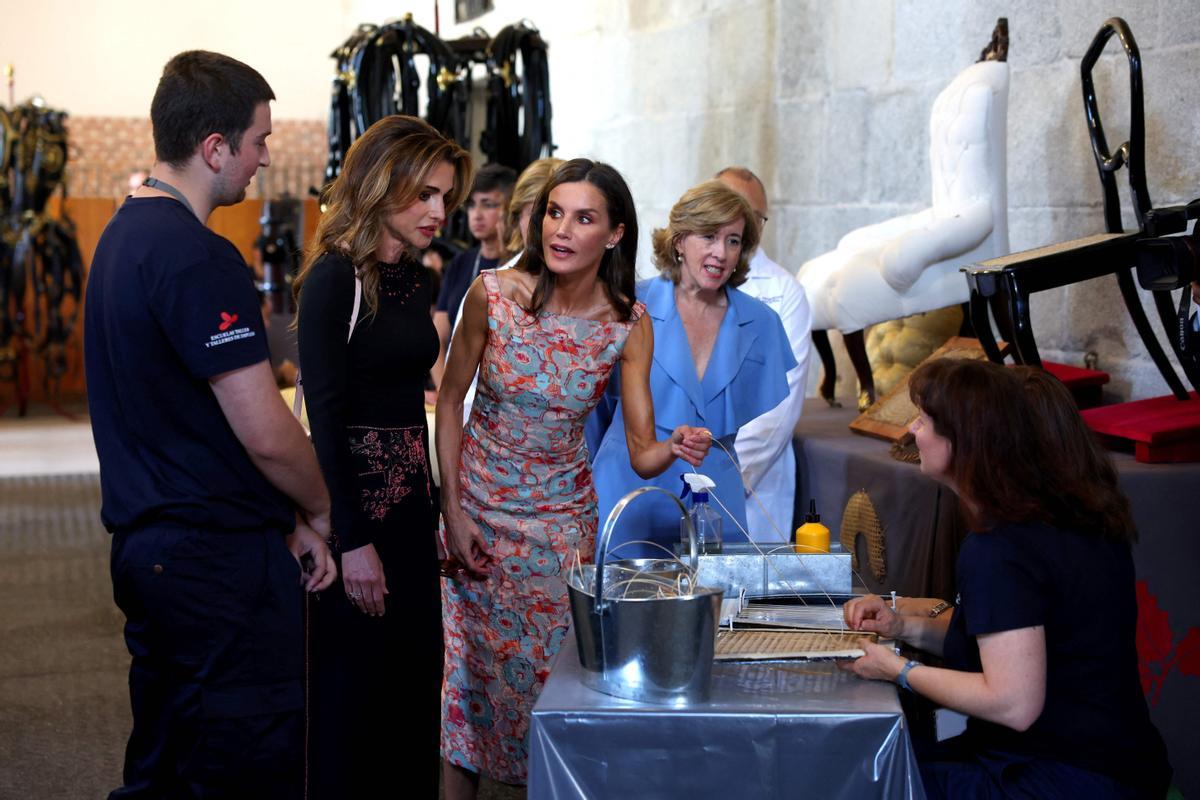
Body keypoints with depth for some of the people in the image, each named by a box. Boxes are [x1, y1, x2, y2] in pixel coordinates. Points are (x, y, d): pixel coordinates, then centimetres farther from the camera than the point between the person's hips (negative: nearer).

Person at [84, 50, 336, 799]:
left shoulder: (124, 233, 11)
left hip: (145, 540, 10)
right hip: (220, 559, -9)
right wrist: (320, 514, -1)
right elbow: (265, 433, -21)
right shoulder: (199, 259, -19)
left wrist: (286, 519, 12)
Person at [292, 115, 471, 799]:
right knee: (354, 686, 3)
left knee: (416, 675, 13)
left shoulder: (416, 277, 11)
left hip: (410, 497, 8)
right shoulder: (334, 277, -13)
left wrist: (435, 508, 15)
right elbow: (325, 415, -17)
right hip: (355, 498, -8)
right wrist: (353, 542, -19)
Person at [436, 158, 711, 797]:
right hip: (477, 505, -1)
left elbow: (642, 452, -11)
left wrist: (675, 448, -34)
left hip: (562, 516, 1)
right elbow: (449, 401, -4)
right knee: (468, 661, 6)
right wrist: (453, 510, -7)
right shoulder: (494, 294, -15)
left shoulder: (628, 325, -11)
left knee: (548, 665, 7)